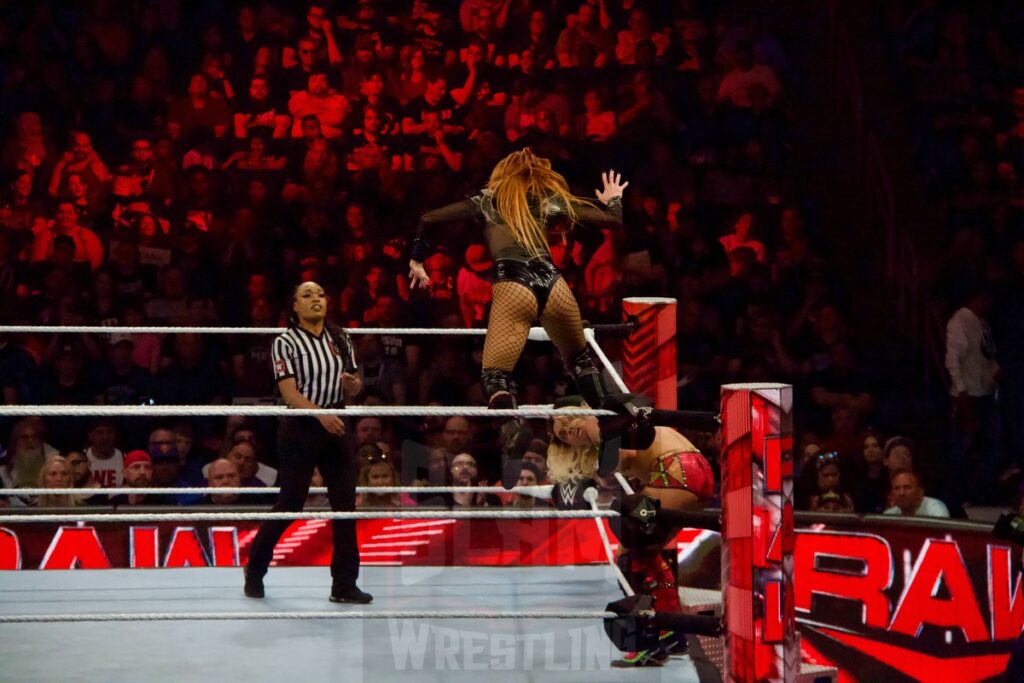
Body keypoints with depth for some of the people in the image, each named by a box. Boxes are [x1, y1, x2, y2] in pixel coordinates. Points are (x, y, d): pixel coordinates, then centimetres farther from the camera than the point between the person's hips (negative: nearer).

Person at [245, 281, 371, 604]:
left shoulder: (340, 339, 11)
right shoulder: (285, 343, -5)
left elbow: (355, 386, 16)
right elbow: (289, 393, -15)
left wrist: (352, 384, -8)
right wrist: (321, 414, -30)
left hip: (336, 426, 5)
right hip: (300, 429, -5)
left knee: (345, 504, 1)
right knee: (291, 504, 0)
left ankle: (344, 584, 7)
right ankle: (255, 570, 20)